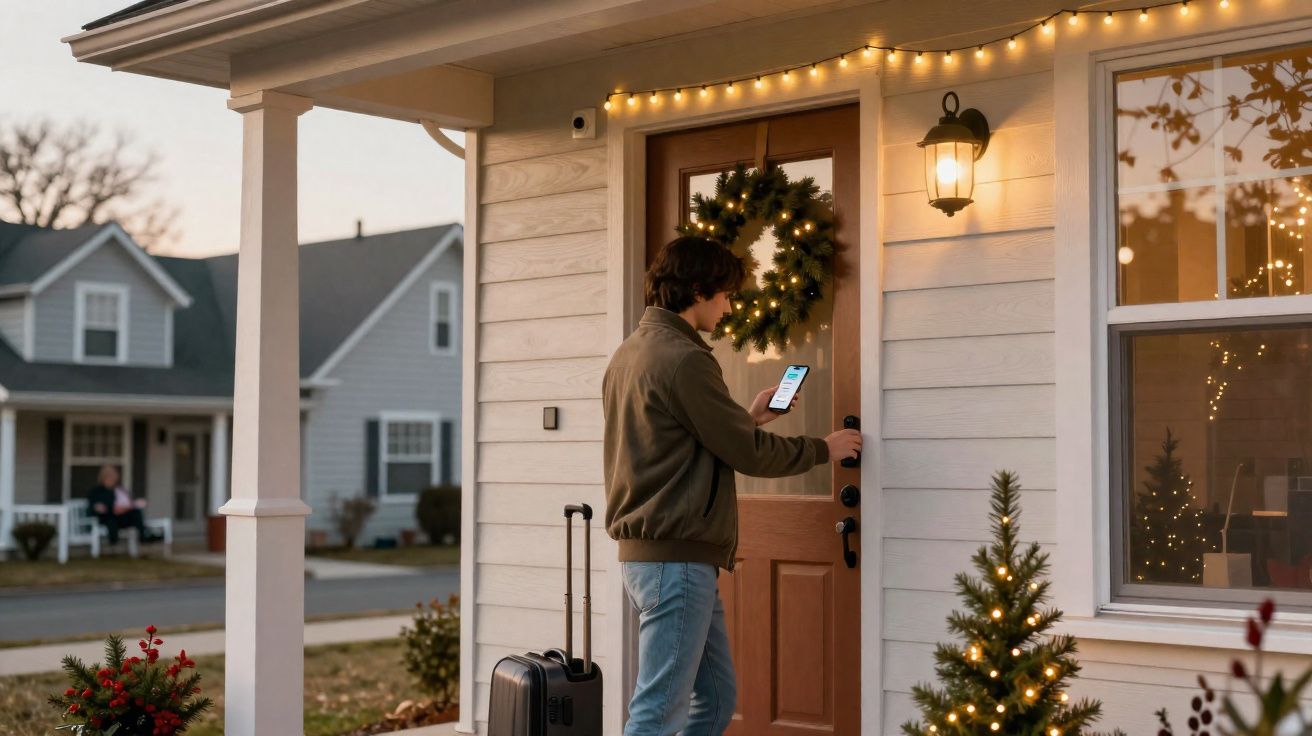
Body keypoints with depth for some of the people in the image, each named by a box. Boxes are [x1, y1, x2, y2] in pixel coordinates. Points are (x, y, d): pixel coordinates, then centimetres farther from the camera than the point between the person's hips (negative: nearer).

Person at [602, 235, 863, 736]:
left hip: (649, 552, 10)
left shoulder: (630, 353, 14)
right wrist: (824, 449, 3)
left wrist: (749, 417, 20)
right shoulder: (683, 358, -16)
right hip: (677, 559, -10)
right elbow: (750, 454, -12)